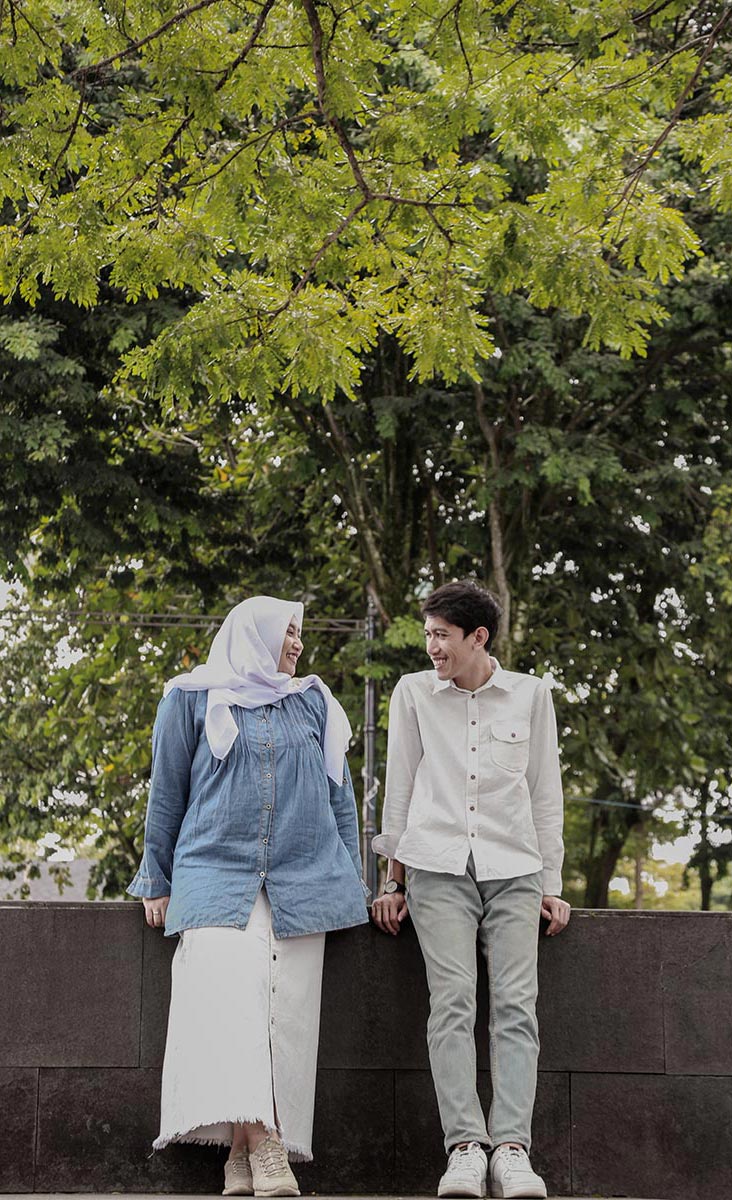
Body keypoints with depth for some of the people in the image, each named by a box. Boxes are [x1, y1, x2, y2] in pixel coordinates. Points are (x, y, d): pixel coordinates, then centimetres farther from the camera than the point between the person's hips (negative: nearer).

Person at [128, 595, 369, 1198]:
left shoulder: (313, 702, 18)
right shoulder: (194, 700, 10)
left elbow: (339, 795, 19)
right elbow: (167, 793, 12)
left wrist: (351, 879, 13)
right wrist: (157, 882, 10)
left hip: (301, 879, 3)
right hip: (216, 872, -3)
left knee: (286, 1012, -7)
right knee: (229, 992, -22)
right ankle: (261, 1146, -31)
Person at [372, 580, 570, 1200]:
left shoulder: (531, 694, 10)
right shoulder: (414, 692, 10)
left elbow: (546, 793, 13)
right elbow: (399, 788, 14)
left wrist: (552, 884, 10)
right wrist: (394, 879, 11)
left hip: (514, 869, 1)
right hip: (437, 868, 0)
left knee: (516, 1004, -12)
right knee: (453, 1001, -15)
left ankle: (512, 1148, -17)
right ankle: (465, 1146, -19)